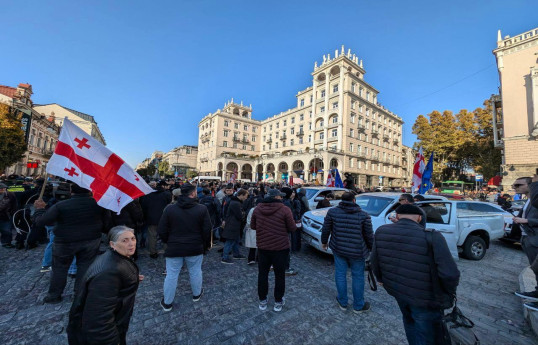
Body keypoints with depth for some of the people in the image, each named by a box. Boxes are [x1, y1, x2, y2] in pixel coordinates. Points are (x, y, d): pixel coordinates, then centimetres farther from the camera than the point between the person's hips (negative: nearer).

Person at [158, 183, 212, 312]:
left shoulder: (169, 209, -7)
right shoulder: (202, 209, -12)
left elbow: (162, 231, -1)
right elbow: (207, 230, -8)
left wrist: (169, 242, 16)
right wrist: (206, 245, 8)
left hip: (174, 248, 1)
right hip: (195, 248, 0)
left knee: (171, 275, 15)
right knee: (195, 272, 18)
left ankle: (167, 303, 29)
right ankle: (197, 294, 38)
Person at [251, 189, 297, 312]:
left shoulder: (257, 209, -4)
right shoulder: (284, 210, -16)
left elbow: (253, 226, 5)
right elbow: (292, 228, -11)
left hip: (262, 247, 4)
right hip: (280, 247, -3)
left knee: (262, 274, 18)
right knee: (279, 275, 15)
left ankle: (262, 301, 32)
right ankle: (278, 302, 29)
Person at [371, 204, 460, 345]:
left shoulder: (381, 231, -11)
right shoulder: (432, 237, -24)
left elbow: (375, 262, 0)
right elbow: (450, 274, -23)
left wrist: (380, 278, 19)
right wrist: (449, 294, -1)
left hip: (397, 291, 4)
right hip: (424, 299, -4)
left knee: (409, 321, 31)